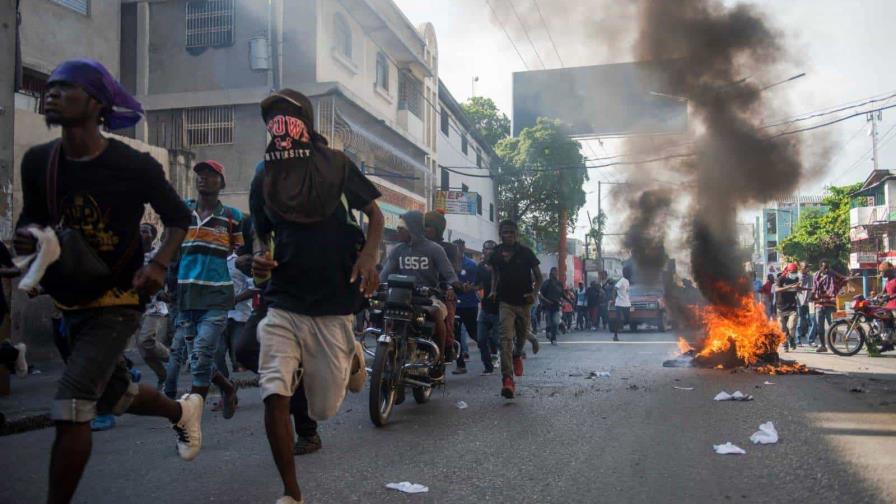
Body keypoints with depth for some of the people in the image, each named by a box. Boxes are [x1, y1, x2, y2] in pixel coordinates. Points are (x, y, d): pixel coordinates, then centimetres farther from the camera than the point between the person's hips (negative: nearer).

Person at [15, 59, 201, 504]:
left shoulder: (135, 167, -16)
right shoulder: (38, 161, -3)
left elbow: (178, 219, -2)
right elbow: (31, 221, 9)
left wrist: (159, 263, -20)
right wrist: (26, 237, -15)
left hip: (116, 303, -6)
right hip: (70, 301, 6)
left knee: (70, 410, -16)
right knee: (114, 395, 23)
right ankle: (183, 410, 52)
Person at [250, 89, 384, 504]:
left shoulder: (335, 164, 0)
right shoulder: (264, 178, 9)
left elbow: (375, 215, 4)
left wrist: (369, 254, -16)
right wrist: (260, 257, -5)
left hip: (334, 303, -2)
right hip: (283, 304, 2)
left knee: (325, 409, 7)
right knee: (274, 397, -13)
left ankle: (348, 355, 40)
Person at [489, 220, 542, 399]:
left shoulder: (526, 252, -4)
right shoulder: (496, 254, 2)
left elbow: (538, 276, 1)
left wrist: (535, 292, -16)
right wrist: (493, 291, 6)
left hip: (524, 301, 0)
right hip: (505, 301, 0)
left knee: (522, 335, 17)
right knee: (506, 337, -16)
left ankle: (517, 355, 52)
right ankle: (507, 378, -24)